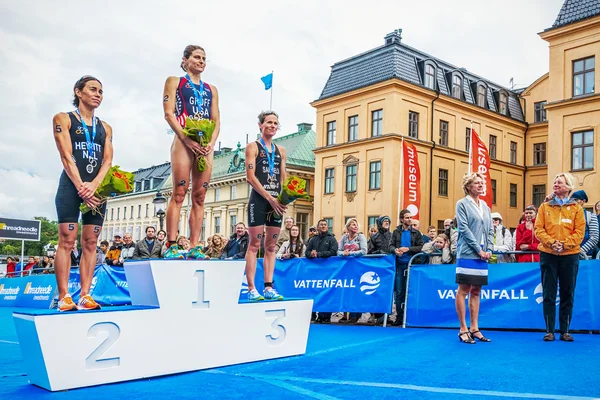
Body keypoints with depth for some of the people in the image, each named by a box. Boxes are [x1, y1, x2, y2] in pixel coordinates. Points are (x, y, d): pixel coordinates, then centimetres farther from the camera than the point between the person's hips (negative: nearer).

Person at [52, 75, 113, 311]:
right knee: (67, 240, -8)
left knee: (90, 243, 0)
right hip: (71, 185, -4)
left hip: (97, 187, 4)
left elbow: (108, 161, 5)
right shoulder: (63, 119, 6)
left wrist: (93, 186, -13)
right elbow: (66, 157, -6)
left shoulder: (105, 128, 17)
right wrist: (81, 188, -16)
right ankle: (64, 297, -8)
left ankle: (85, 296, 0)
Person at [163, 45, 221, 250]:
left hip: (206, 146, 4)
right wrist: (187, 139, -14)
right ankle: (171, 244, -12)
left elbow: (216, 120, 15)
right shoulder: (174, 82, 11)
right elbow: (169, 114, -1)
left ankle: (194, 247, -1)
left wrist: (211, 142, -5)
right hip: (184, 142, -4)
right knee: (179, 194, -11)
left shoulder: (211, 89, 22)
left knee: (199, 197, -1)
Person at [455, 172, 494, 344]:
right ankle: (463, 329, 0)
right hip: (467, 254, -7)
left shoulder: (485, 206, 17)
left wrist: (489, 249, 0)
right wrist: (479, 249, -13)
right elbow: (464, 229, -10)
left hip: (483, 255, 7)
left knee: (476, 291, 9)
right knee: (463, 290, -5)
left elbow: (490, 230, 15)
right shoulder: (462, 204, -2)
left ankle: (474, 328, 13)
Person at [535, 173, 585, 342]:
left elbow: (579, 232, -1)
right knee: (548, 294, 1)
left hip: (570, 255, 0)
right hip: (548, 254, 0)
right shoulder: (545, 206, 8)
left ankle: (565, 331, 14)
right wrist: (551, 242, -15)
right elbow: (538, 229, 1)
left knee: (568, 294, 5)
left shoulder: (576, 208, 7)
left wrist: (565, 244, -15)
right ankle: (549, 330, 8)